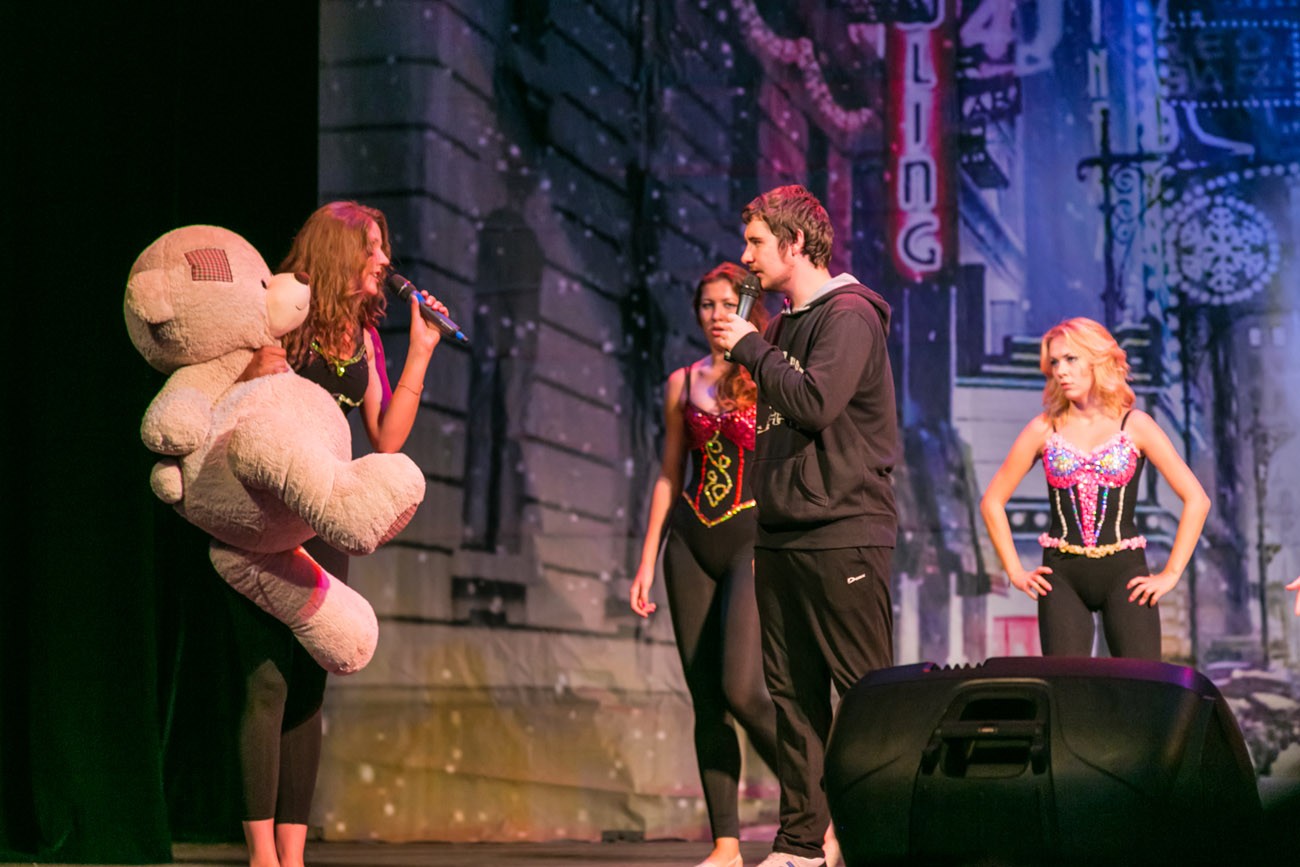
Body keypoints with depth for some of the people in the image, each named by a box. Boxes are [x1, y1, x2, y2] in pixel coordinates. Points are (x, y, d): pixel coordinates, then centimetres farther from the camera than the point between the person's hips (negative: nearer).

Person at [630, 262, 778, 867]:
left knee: (741, 689, -17)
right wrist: (647, 562, 11)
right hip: (691, 540, 4)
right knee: (705, 699, 1)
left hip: (752, 539, -4)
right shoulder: (682, 382, 13)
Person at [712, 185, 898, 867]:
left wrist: (751, 349, -10)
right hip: (781, 534, 9)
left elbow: (814, 403, -22)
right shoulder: (782, 325, 19)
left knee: (868, 690, -6)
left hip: (843, 534, -8)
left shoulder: (848, 316, -7)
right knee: (793, 692, 7)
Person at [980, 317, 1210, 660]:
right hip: (1062, 576, 1)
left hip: (1123, 573, -1)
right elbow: (992, 502, 10)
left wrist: (1170, 574, -4)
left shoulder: (1134, 426, 3)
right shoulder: (1044, 429, 7)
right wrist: (1016, 573, 3)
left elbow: (1196, 499, 1)